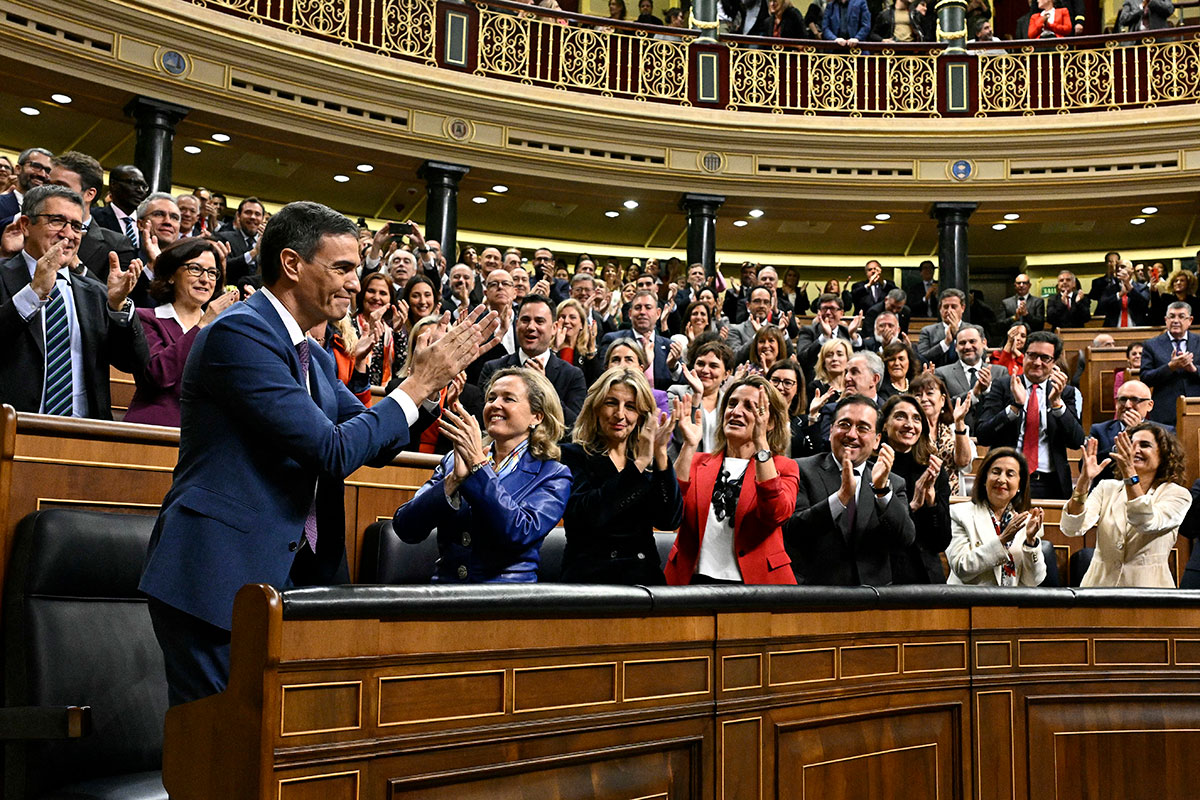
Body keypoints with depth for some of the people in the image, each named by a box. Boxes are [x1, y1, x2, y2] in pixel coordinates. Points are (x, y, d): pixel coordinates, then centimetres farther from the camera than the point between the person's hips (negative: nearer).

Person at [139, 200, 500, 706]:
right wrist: (418, 384, -10)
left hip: (288, 575, 9)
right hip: (218, 580, -9)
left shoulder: (315, 359, 15)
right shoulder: (240, 332, -15)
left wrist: (438, 373, 4)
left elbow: (377, 446, 17)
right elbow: (332, 451, -20)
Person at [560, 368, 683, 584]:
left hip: (645, 576, 4)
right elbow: (584, 516, -14)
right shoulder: (572, 455, 4)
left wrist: (660, 455, -5)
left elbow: (669, 521, 0)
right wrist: (638, 465, -15)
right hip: (590, 575, -4)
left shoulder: (651, 462, 14)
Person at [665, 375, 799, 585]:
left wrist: (761, 443, -16)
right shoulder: (697, 462, 13)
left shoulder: (783, 467, 9)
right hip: (696, 578, 2)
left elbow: (777, 513, -12)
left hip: (755, 581, -1)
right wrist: (689, 445, -10)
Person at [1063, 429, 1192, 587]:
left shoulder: (1177, 494, 5)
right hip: (1100, 584, 2)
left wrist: (1129, 473, -22)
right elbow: (1071, 529, -5)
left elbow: (1147, 524, -15)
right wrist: (1084, 479, -16)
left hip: (1147, 585, -1)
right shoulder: (1107, 488, 11)